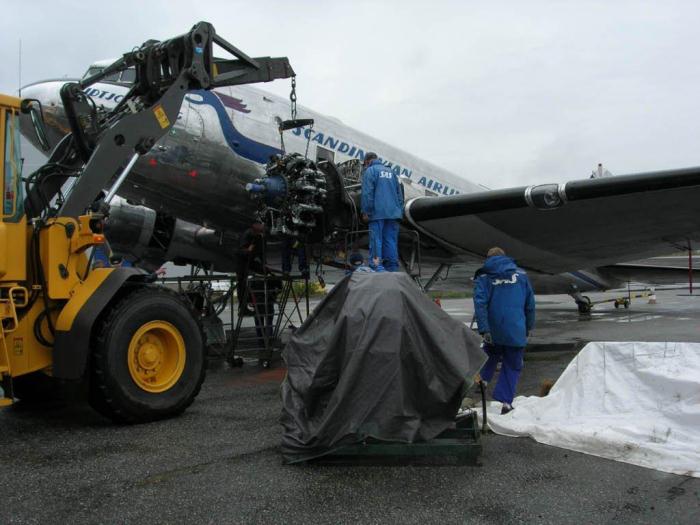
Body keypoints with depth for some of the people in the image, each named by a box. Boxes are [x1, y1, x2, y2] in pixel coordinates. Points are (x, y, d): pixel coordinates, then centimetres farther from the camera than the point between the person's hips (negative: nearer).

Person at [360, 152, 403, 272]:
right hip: (393, 213, 6)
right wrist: (399, 211, 20)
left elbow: (367, 193, -9)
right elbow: (399, 193, 21)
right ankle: (393, 269, 7)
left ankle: (377, 268, -13)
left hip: (377, 213, -6)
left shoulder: (370, 171, 2)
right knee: (391, 241, 7)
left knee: (376, 241, -6)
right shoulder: (391, 172, 22)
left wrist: (365, 212, -8)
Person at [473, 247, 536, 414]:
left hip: (493, 331, 0)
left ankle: (483, 378, 13)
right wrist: (528, 327, 18)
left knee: (491, 353, 29)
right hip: (516, 331, 0)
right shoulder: (521, 275, 9)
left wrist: (484, 330, -15)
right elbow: (530, 304, 9)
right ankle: (506, 401, 4)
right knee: (513, 366, 9)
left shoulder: (483, 277, 4)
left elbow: (480, 304, -11)